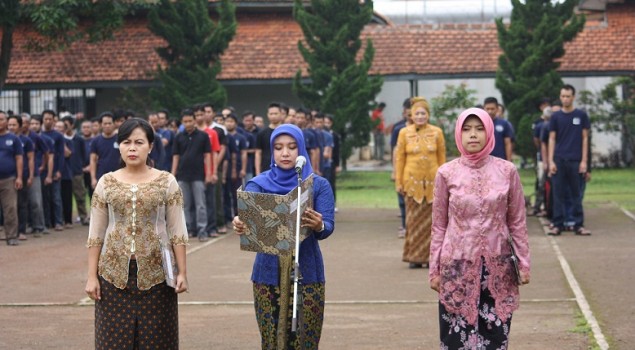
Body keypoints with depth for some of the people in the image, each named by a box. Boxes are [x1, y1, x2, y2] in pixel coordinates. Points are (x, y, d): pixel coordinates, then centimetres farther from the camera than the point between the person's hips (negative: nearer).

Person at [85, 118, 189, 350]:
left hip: (155, 272, -1)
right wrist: (91, 276, 1)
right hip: (115, 273, 1)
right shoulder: (106, 183, 4)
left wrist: (182, 272, -5)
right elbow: (96, 234, 6)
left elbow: (177, 232, 1)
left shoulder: (167, 182, 0)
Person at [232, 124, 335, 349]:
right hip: (268, 272, 1)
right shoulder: (258, 184, 3)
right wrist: (240, 225, -38)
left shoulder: (318, 185, 2)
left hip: (307, 271, -1)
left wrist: (318, 226, -34)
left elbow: (328, 227, -10)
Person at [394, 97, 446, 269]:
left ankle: (431, 256, 13)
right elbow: (399, 158, 3)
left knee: (431, 219, 4)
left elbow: (442, 157, 6)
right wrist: (399, 182, 1)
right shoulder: (404, 133, 1)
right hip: (412, 181, 0)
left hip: (432, 181, 0)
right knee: (414, 219, 3)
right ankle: (415, 256, 9)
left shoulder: (437, 132, 2)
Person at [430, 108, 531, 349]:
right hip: (458, 265, 0)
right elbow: (439, 225, 3)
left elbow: (517, 221, 5)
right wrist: (434, 269, 3)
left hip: (497, 265, 1)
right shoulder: (447, 173, -2)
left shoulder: (506, 171, 0)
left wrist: (524, 262, 2)